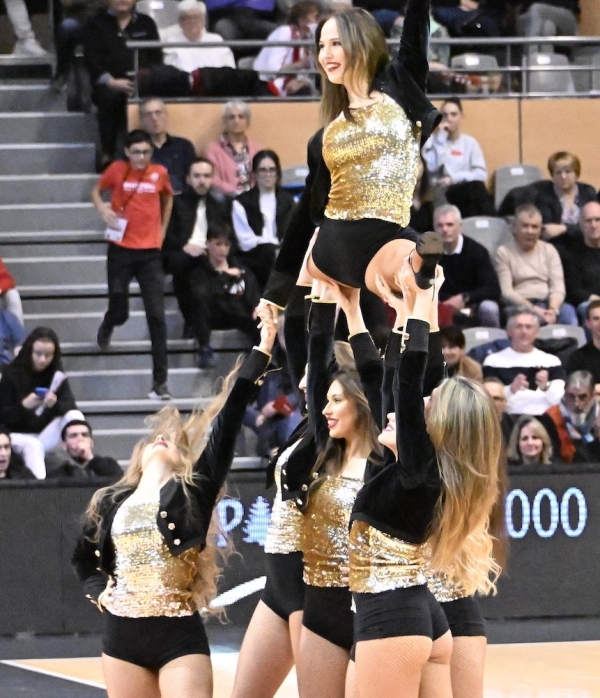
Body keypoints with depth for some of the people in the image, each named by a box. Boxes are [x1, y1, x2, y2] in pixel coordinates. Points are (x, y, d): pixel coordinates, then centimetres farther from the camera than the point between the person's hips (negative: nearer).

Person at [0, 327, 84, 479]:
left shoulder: (57, 375, -1)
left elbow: (70, 406, -11)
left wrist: (55, 404, -34)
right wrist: (24, 405, -31)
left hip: (45, 433, 3)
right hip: (19, 436, -3)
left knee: (75, 416, -21)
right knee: (33, 445, -36)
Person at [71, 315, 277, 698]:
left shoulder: (192, 491, 3)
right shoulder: (111, 502, 13)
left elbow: (228, 420, -4)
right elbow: (85, 558, 30)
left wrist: (261, 353, -8)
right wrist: (99, 591, 11)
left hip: (180, 637, -4)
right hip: (122, 638, 4)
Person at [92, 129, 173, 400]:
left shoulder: (159, 173, 0)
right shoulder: (117, 170, -4)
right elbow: (97, 191, 13)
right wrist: (102, 208, -8)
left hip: (150, 252, 0)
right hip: (121, 250, 0)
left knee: (156, 316, -7)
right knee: (119, 311, 9)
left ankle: (160, 380, -5)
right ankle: (107, 326, 49)